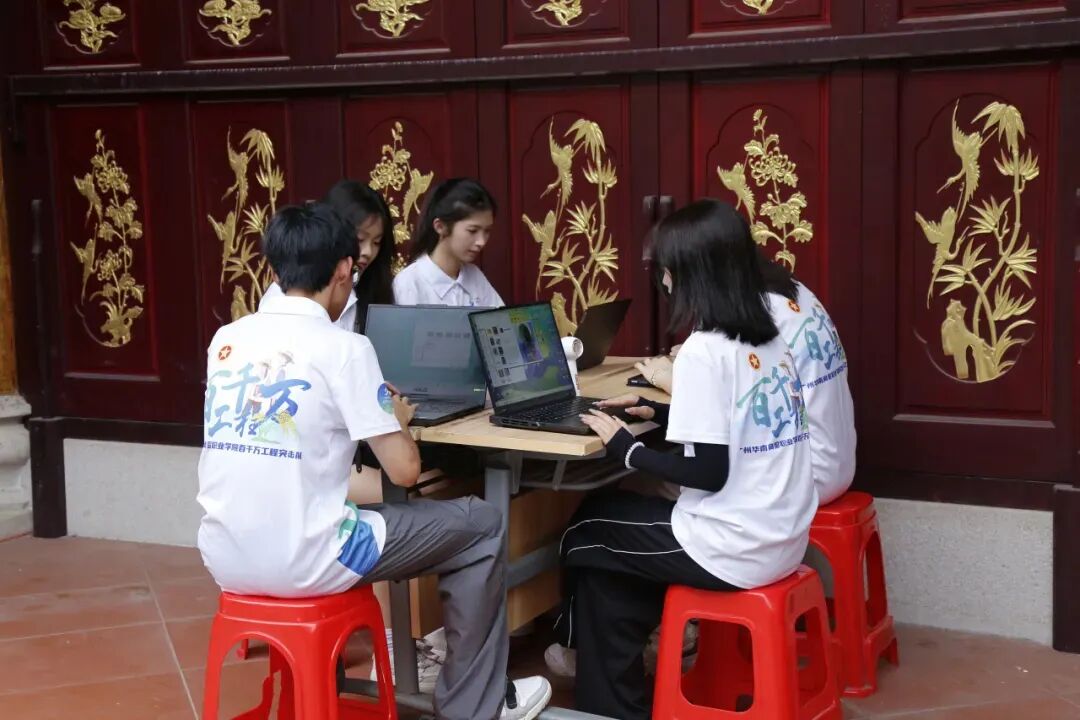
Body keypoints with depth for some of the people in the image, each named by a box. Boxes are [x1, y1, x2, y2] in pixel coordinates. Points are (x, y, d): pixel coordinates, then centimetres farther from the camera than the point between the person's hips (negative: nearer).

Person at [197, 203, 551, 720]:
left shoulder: (226, 340, 8)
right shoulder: (343, 348, -10)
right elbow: (403, 471, -9)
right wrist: (397, 420, 12)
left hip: (227, 562, 7)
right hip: (301, 564, -7)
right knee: (480, 526, 11)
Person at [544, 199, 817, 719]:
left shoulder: (703, 350, -19)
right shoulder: (768, 337, 6)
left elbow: (707, 472, -20)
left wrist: (623, 446, -8)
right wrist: (661, 412, 15)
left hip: (735, 550, -8)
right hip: (781, 539, 8)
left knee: (586, 537, 13)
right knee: (616, 518, 23)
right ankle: (619, 667, 29)